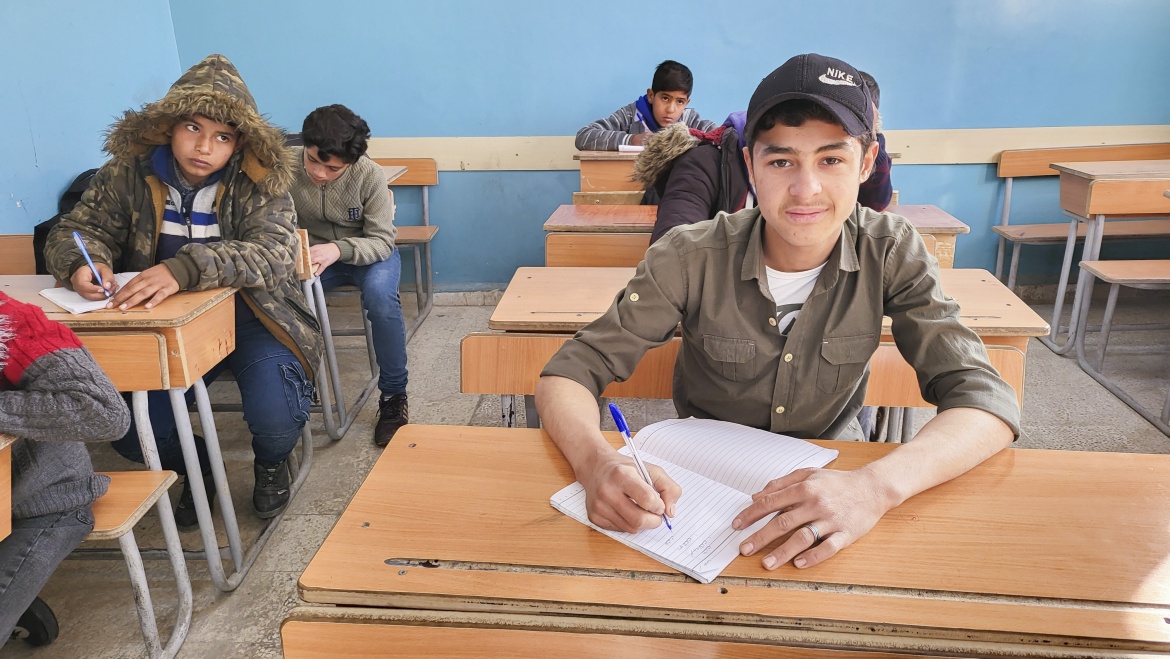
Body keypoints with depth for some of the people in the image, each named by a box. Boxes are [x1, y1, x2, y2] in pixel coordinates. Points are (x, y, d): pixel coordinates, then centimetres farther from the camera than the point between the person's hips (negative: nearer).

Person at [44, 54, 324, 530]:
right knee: (128, 431, -14)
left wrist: (186, 268, -44)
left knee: (277, 422, -25)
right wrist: (82, 262, -24)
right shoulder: (128, 175, -3)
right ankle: (196, 467, 23)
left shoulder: (259, 184, -13)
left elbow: (274, 255, -28)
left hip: (250, 320, -3)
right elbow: (76, 230, 2)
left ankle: (270, 464, 16)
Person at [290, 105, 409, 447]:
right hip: (311, 253, 2)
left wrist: (337, 249, -40)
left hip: (366, 252, -1)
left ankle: (393, 394, -16)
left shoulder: (370, 175, -22)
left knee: (380, 294, -35)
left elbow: (382, 241, -20)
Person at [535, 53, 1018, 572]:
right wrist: (597, 462, -42)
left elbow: (986, 398, -21)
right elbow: (570, 372, -18)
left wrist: (876, 486, -42)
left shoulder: (892, 253, -15)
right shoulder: (692, 258, -19)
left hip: (830, 472, 2)